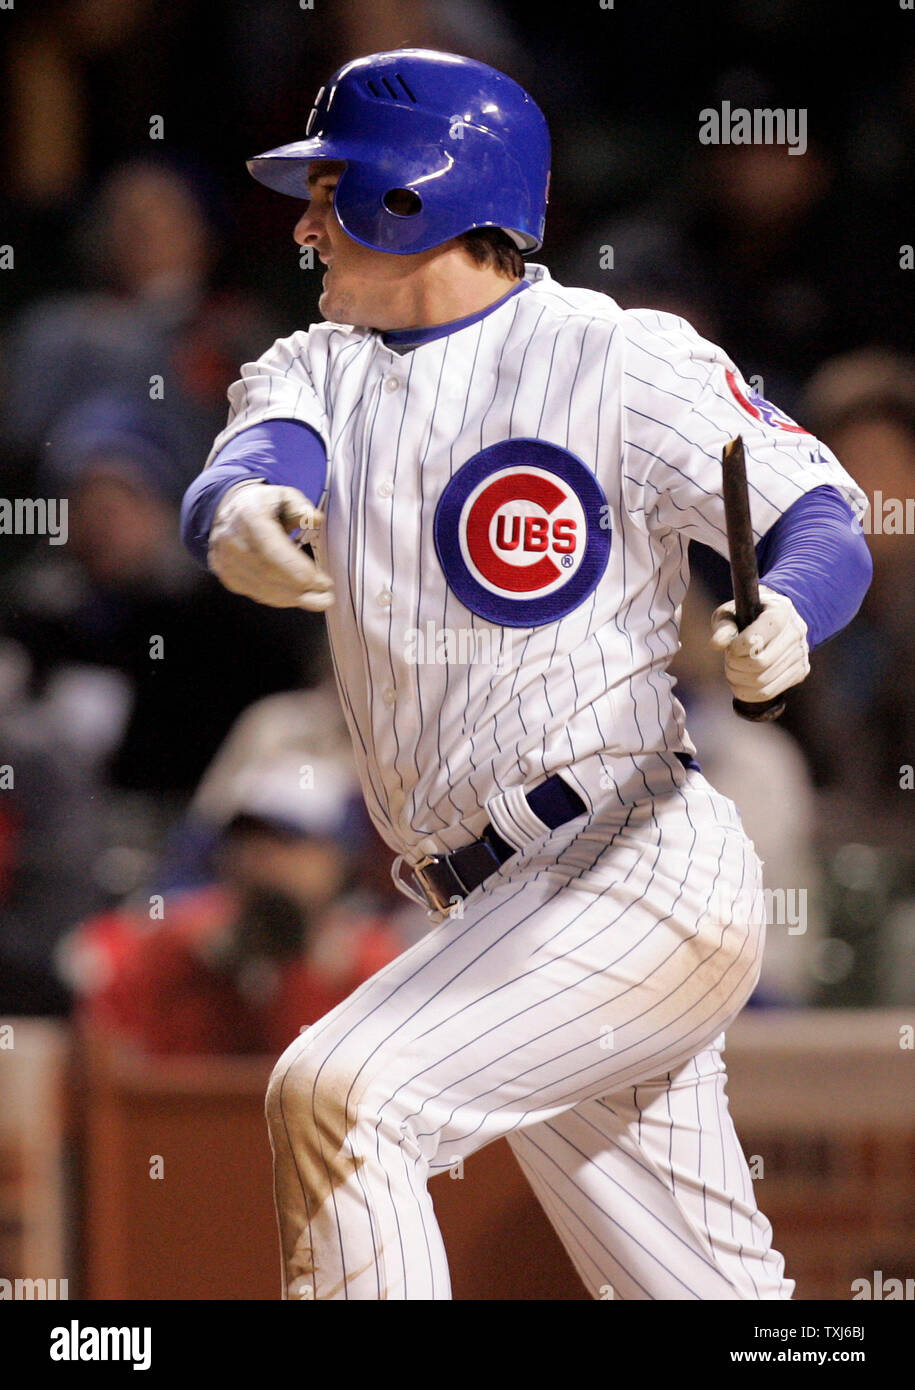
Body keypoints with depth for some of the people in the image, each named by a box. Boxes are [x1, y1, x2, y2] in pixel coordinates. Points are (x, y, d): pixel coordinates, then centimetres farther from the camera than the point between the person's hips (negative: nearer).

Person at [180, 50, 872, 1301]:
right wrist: (237, 518, -34)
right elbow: (253, 464, -9)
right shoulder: (321, 369, 12)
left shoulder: (619, 359, -7)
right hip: (500, 912, 7)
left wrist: (785, 618, -34)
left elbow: (823, 523, -10)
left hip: (644, 868, -7)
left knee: (337, 1093, -23)